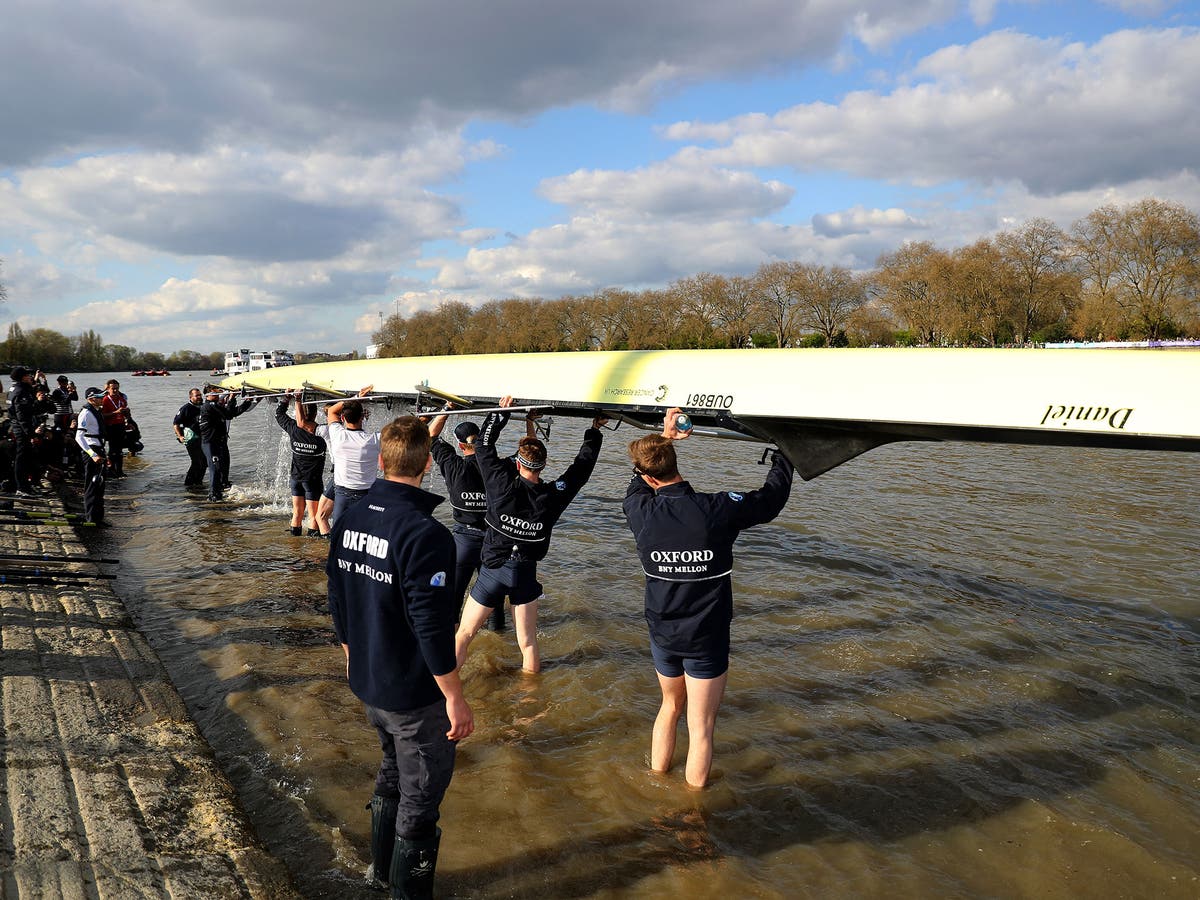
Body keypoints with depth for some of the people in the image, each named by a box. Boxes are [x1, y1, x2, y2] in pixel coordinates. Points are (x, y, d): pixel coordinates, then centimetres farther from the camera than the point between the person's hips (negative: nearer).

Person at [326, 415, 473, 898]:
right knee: (420, 800, 9)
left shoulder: (349, 520, -1)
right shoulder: (425, 534, -26)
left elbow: (338, 600, 9)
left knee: (392, 774, 28)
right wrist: (455, 698, -17)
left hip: (366, 685, 8)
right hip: (415, 696, -8)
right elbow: (431, 626, -26)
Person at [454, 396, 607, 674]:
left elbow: (483, 446, -6)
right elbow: (582, 466, 2)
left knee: (463, 635, 12)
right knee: (528, 643, 13)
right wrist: (595, 432, 13)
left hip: (493, 571, -2)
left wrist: (500, 412, 2)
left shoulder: (503, 487, -18)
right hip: (525, 574, 2)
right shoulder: (553, 497, -13)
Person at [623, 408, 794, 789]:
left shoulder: (640, 511, -12)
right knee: (700, 729, 10)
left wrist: (664, 435, 15)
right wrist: (784, 453, 12)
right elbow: (772, 498, -4)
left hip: (662, 635, 4)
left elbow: (637, 482, 14)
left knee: (670, 706, 28)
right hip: (707, 641, -4)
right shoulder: (718, 510, -20)